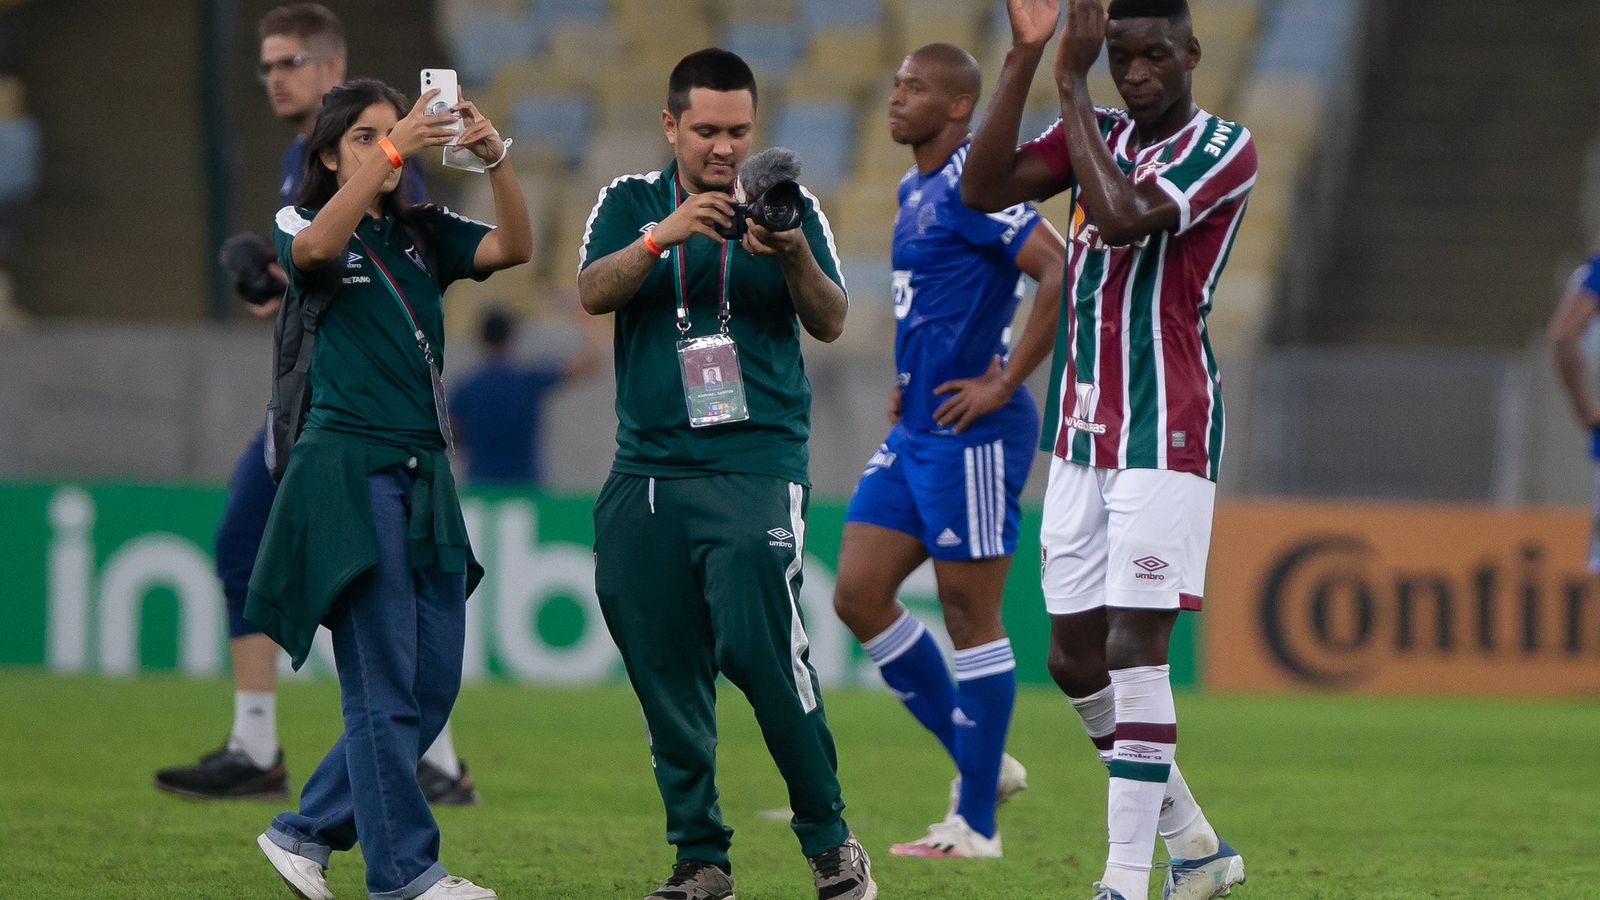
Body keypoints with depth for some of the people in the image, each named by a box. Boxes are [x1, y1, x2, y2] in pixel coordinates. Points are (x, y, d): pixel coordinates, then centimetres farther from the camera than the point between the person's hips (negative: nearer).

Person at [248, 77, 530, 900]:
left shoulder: (422, 235, 13)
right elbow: (313, 250, -24)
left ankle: (305, 833, 19)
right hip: (353, 469, -7)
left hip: (424, 477, 7)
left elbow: (513, 247, -1)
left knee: (433, 685, 8)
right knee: (384, 686, -6)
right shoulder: (302, 226, 0)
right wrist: (389, 155, -31)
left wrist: (494, 158, -17)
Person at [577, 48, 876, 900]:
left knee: (760, 648, -16)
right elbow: (593, 292, -8)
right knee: (664, 670, 3)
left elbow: (829, 323, -4)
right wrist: (664, 236, -25)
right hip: (647, 470, 3)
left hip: (756, 468, -3)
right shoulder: (630, 203, 9)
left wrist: (793, 256, -24)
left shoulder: (788, 208, 5)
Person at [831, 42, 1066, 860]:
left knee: (969, 614, -3)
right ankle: (980, 766, 17)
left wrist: (1003, 385, -21)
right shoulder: (915, 190, 15)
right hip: (916, 432, 10)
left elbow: (1061, 273, -25)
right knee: (858, 596, 6)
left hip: (971, 437, -10)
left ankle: (975, 825, 4)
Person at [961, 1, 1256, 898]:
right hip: (1083, 431, 7)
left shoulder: (1224, 148, -8)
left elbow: (1123, 218, -24)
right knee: (1077, 658, 8)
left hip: (1168, 432, -7)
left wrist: (1072, 84, -18)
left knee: (1134, 647, -14)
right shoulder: (1098, 135, 12)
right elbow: (985, 189, -3)